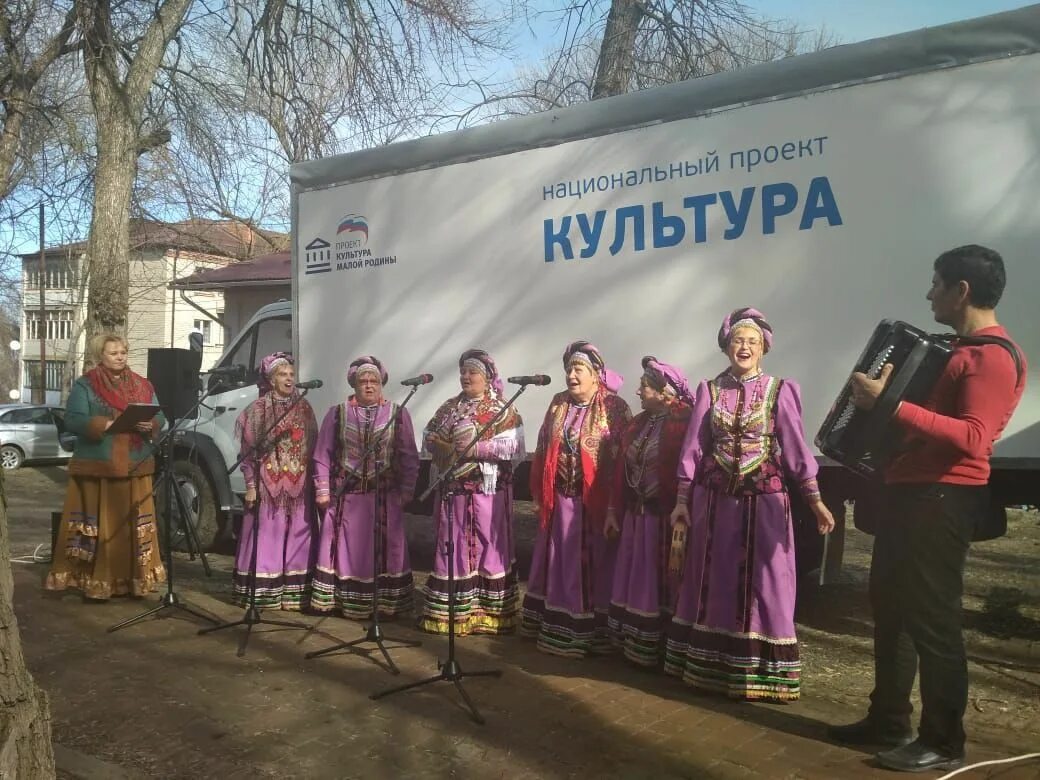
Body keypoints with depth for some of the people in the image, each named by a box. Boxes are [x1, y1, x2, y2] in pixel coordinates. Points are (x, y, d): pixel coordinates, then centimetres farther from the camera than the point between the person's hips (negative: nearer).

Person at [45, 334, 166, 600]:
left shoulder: (142, 385, 12)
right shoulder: (85, 385, 0)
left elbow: (160, 417, 11)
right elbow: (72, 420, -10)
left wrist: (150, 424, -12)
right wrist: (105, 424, -22)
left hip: (136, 468, 4)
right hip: (97, 468, -3)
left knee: (135, 525, 6)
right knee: (99, 525, -2)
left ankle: (135, 578, 13)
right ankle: (96, 581, 5)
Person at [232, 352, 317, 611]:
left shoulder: (304, 407, 9)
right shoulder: (258, 409, -1)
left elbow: (313, 447, 11)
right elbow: (247, 451, -3)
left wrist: (313, 482, 7)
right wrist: (251, 485, -9)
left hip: (299, 486, 4)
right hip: (268, 484, -3)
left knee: (298, 537, 5)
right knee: (267, 537, -2)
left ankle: (295, 591, 13)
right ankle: (262, 594, 6)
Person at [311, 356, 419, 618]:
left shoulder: (398, 415, 3)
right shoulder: (337, 414, 5)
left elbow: (409, 458, 3)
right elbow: (323, 456, 4)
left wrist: (405, 492, -3)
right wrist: (323, 490, -2)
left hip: (386, 498, 0)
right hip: (345, 497, 0)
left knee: (386, 550, 5)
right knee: (347, 549, 6)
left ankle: (386, 603, 15)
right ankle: (344, 601, 16)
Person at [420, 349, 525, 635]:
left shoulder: (502, 410, -2)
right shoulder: (449, 407, 13)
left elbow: (513, 446, -13)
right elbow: (428, 437, 11)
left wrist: (476, 448, -19)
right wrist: (447, 448, -9)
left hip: (488, 489, -4)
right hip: (453, 488, 4)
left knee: (488, 545, 0)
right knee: (452, 545, 6)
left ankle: (488, 612, 9)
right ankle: (450, 611, 15)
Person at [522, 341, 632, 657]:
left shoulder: (614, 407, -8)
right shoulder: (558, 403, 7)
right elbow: (542, 450, 10)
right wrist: (538, 494, 8)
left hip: (595, 502, -5)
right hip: (559, 500, 5)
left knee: (591, 566, 4)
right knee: (560, 564, 14)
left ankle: (592, 633, 16)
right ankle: (556, 628, 28)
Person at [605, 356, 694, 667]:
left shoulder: (685, 423, -14)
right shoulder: (638, 423, 11)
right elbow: (622, 469, 11)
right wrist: (614, 510, 10)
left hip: (665, 518, -7)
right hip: (635, 516, 7)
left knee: (660, 583, 3)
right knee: (636, 582, 14)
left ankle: (662, 649, 16)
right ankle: (634, 644, 26)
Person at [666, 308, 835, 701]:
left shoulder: (780, 391, 0)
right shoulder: (709, 390, 5)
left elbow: (795, 448, -2)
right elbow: (693, 447, 4)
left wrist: (814, 499, -8)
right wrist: (682, 500, 2)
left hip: (764, 502, -1)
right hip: (714, 500, 2)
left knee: (763, 586, 3)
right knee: (714, 583, 10)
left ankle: (761, 672, 15)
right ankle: (708, 665, 22)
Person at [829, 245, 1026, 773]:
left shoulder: (992, 356, -14)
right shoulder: (960, 350, 19)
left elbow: (972, 438, -27)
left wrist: (893, 404, -30)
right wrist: (882, 399, 18)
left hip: (942, 499, -11)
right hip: (912, 491, 11)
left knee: (931, 618, -3)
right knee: (890, 606, 15)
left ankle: (943, 742, 10)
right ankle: (888, 722, 26)